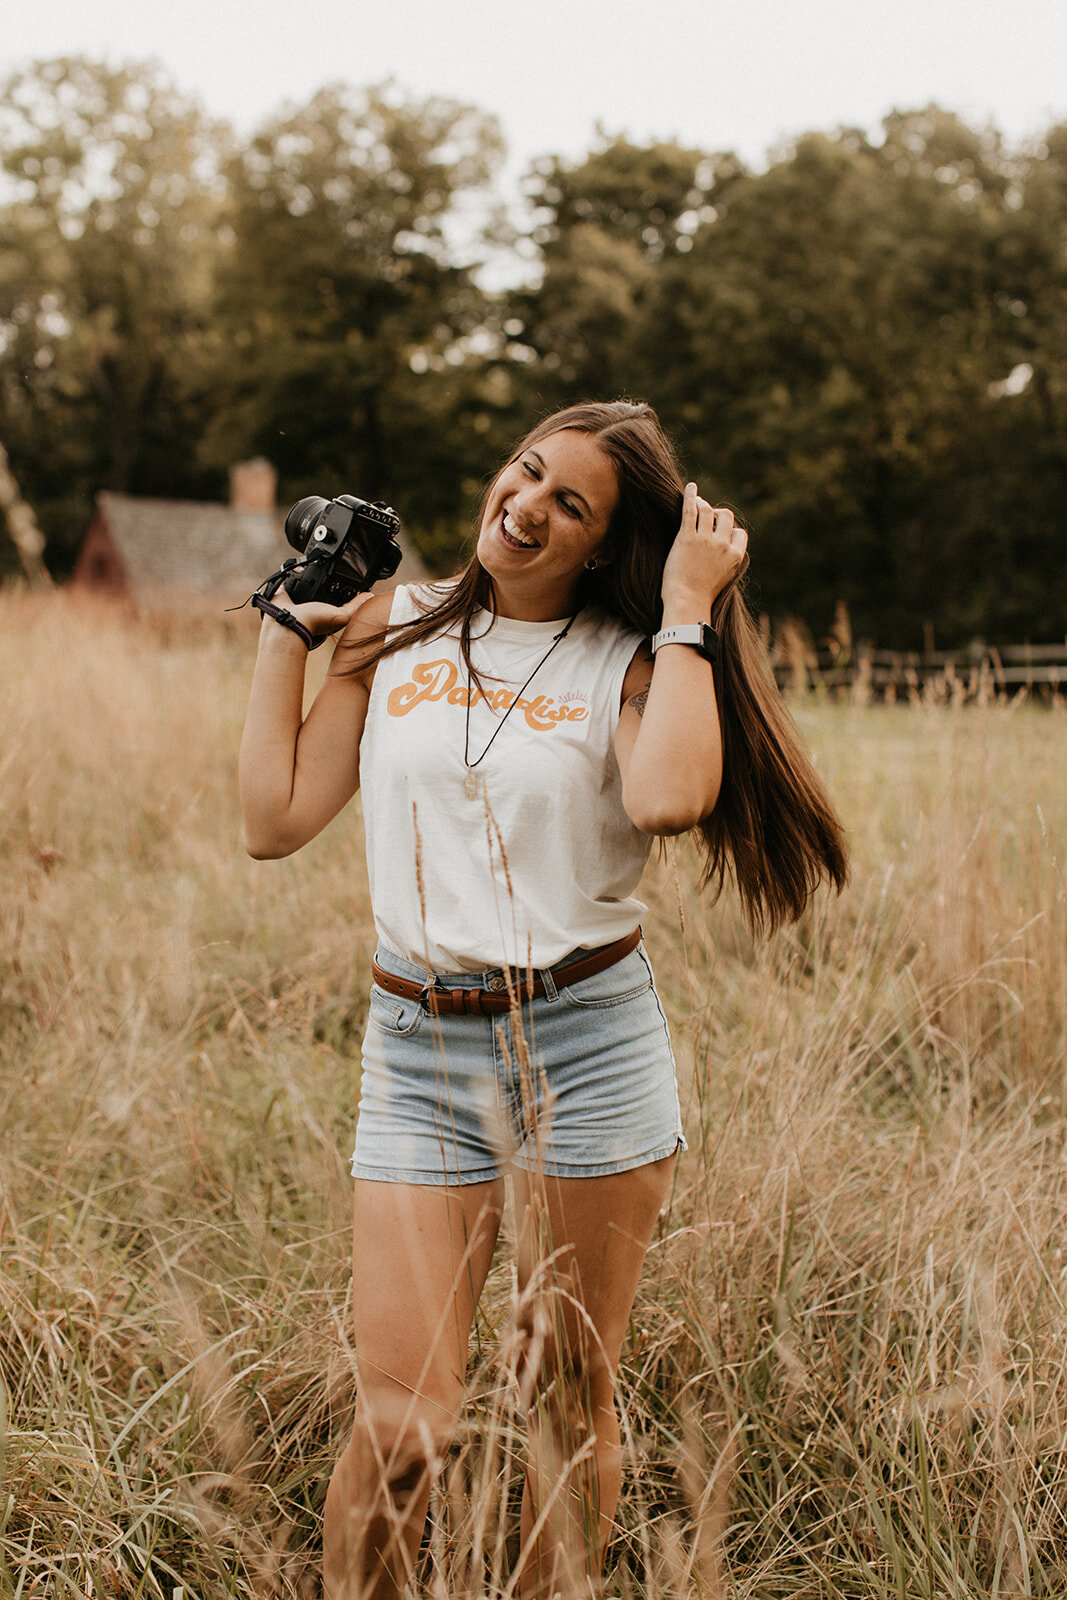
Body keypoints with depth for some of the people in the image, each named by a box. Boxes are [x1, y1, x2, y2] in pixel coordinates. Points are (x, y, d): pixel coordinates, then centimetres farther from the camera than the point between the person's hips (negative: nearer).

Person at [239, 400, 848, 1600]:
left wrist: (687, 611, -12)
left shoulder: (629, 663, 0)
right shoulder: (393, 628, 8)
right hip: (419, 1051, 1)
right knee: (399, 1425, -3)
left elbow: (667, 796, -24)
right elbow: (274, 818, 4)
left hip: (589, 1043, -1)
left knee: (570, 1401, 11)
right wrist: (285, 628, 7)